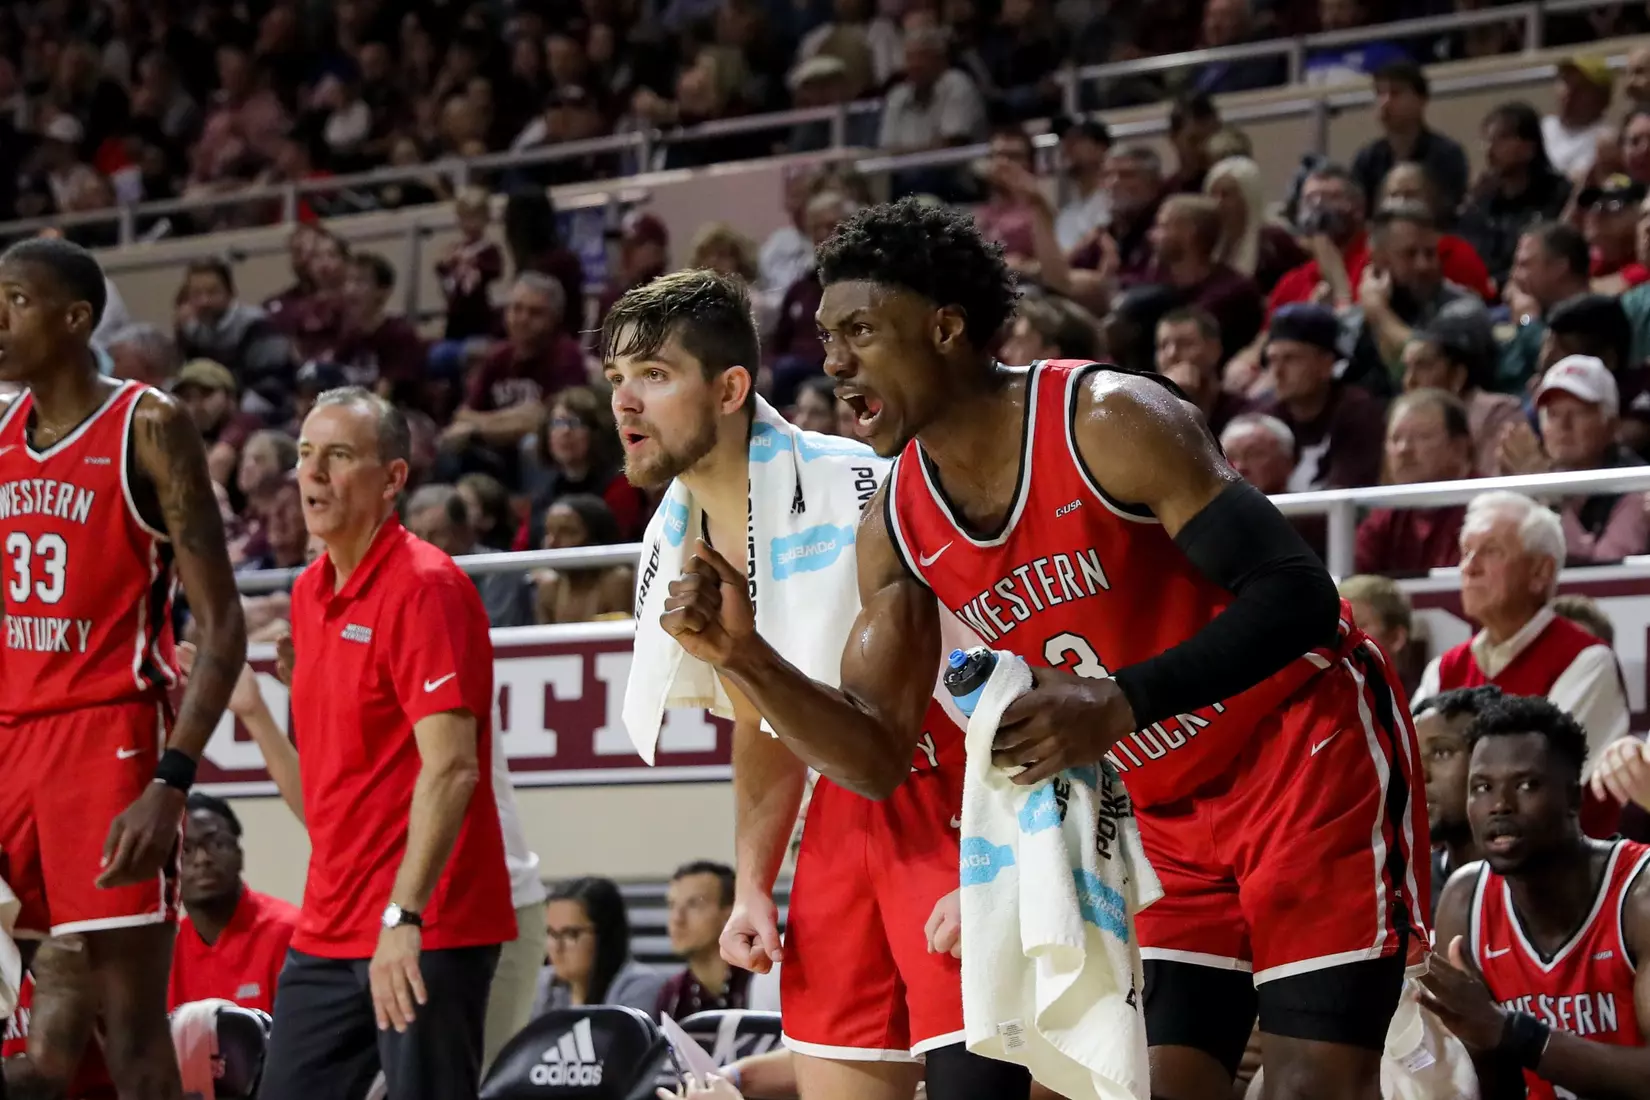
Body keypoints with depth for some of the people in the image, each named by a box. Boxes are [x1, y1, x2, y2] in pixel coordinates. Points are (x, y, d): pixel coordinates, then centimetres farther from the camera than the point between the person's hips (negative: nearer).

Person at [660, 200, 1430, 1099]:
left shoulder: (1109, 422, -21)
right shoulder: (897, 526, 0)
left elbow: (1296, 598, -25)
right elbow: (878, 761, 1)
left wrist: (1121, 704, -34)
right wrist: (743, 656, -14)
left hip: (1311, 754, -7)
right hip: (1172, 813, 7)